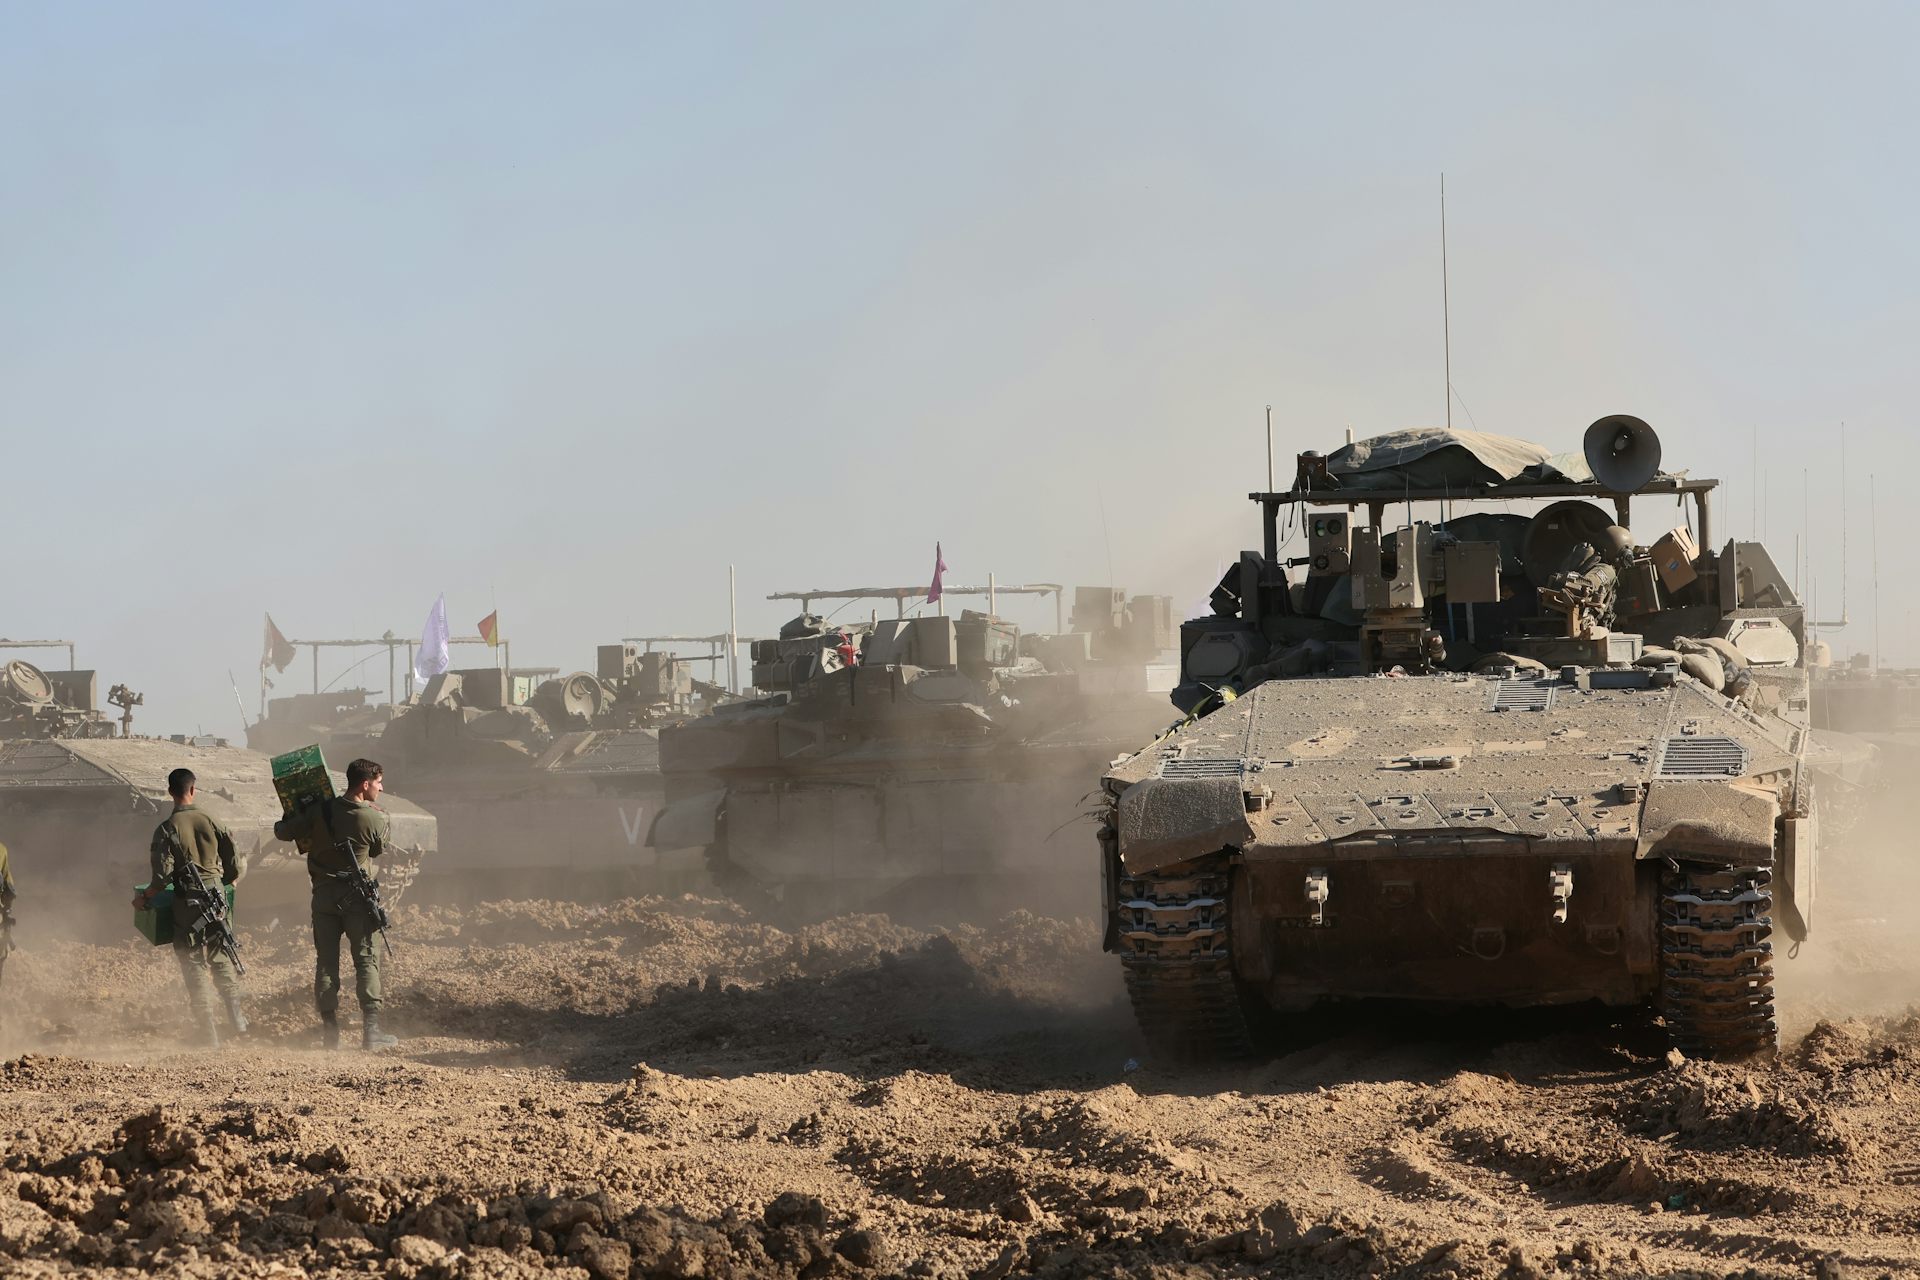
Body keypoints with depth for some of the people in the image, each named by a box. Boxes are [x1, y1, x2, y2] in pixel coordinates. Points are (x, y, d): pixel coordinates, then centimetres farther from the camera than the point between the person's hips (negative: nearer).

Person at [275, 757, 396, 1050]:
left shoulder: (320, 811, -4)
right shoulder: (376, 818, -11)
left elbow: (283, 832, 1)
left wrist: (286, 821, 24)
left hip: (324, 894, 3)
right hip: (357, 897, -3)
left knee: (326, 963, 7)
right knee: (366, 961, 2)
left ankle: (331, 1032, 6)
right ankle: (371, 1030, -5)